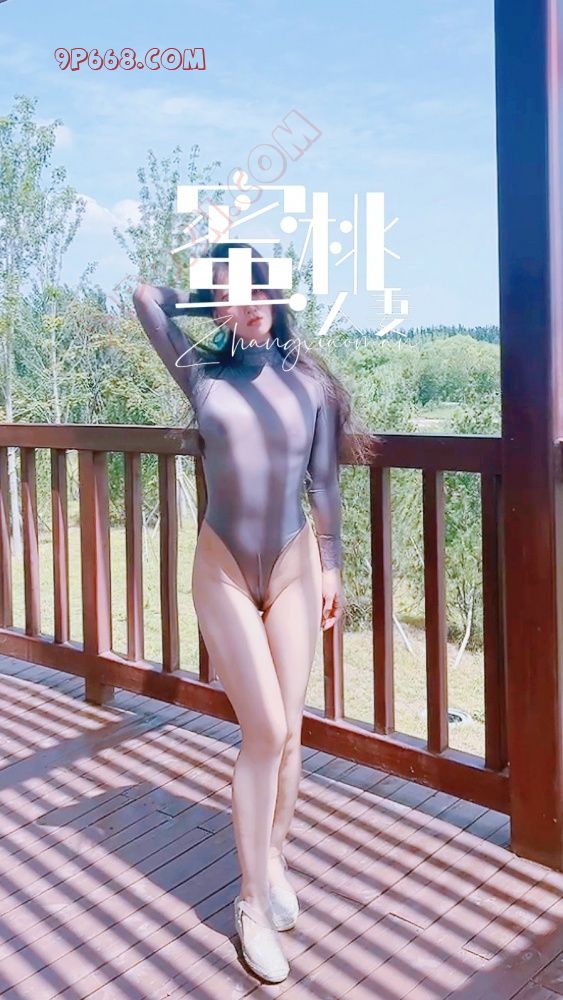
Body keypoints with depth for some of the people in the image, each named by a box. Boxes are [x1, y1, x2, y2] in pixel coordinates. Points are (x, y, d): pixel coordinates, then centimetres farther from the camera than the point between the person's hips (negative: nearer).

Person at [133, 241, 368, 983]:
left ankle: (274, 861, 31)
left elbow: (323, 483, 4)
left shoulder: (309, 384, -1)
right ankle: (253, 904, 9)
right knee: (265, 731, -6)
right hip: (224, 569, -2)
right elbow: (146, 295, -1)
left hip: (293, 566, 2)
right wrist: (208, 302, 8)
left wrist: (331, 566, 6)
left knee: (289, 731, 7)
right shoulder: (202, 375, -3)